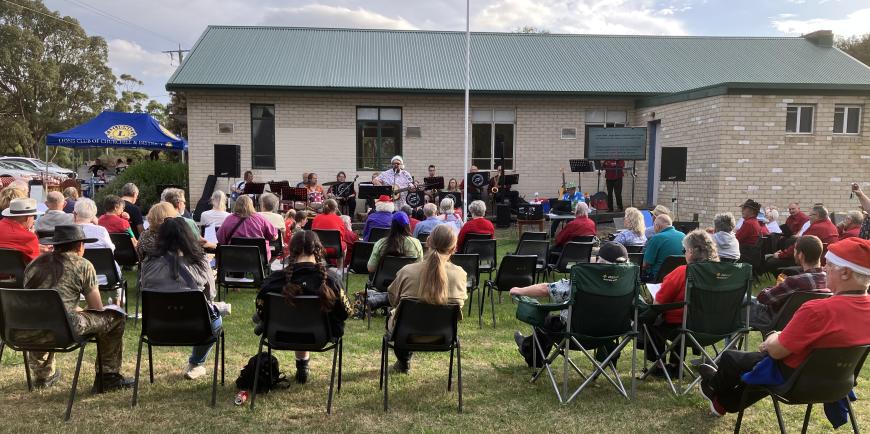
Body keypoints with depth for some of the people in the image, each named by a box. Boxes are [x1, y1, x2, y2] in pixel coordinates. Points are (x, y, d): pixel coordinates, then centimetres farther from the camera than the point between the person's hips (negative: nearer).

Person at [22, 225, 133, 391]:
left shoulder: (34, 264, 21)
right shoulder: (83, 265, 7)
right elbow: (98, 309, 9)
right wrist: (80, 312, 33)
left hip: (25, 334, 6)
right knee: (115, 316, 14)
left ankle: (43, 375, 51)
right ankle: (108, 376, 18)